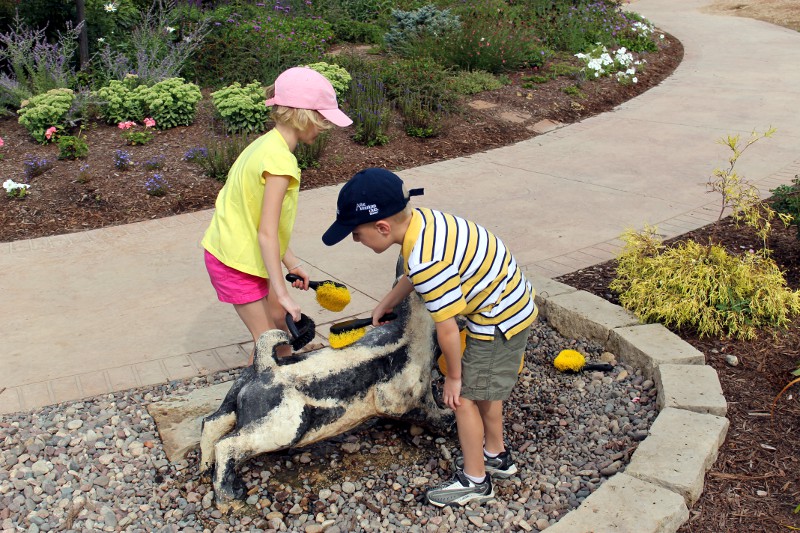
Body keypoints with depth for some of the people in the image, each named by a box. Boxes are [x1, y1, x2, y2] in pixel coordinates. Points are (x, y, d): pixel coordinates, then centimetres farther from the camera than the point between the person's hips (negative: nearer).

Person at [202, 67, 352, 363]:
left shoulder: (268, 144, 3)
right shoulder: (279, 160, -26)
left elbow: (265, 222, 6)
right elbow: (266, 233, -27)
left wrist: (291, 263, 9)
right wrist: (283, 293, -24)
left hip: (231, 247, 9)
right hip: (236, 260, -9)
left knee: (279, 316, 23)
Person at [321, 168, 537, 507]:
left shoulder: (426, 262, -33)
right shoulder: (418, 218, -5)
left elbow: (447, 329, -24)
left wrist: (454, 375, -9)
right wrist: (385, 305, 28)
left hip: (500, 319, -10)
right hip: (513, 304, 10)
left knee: (464, 395, 3)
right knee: (484, 385, 24)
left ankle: (474, 480, 20)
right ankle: (496, 454, 43)